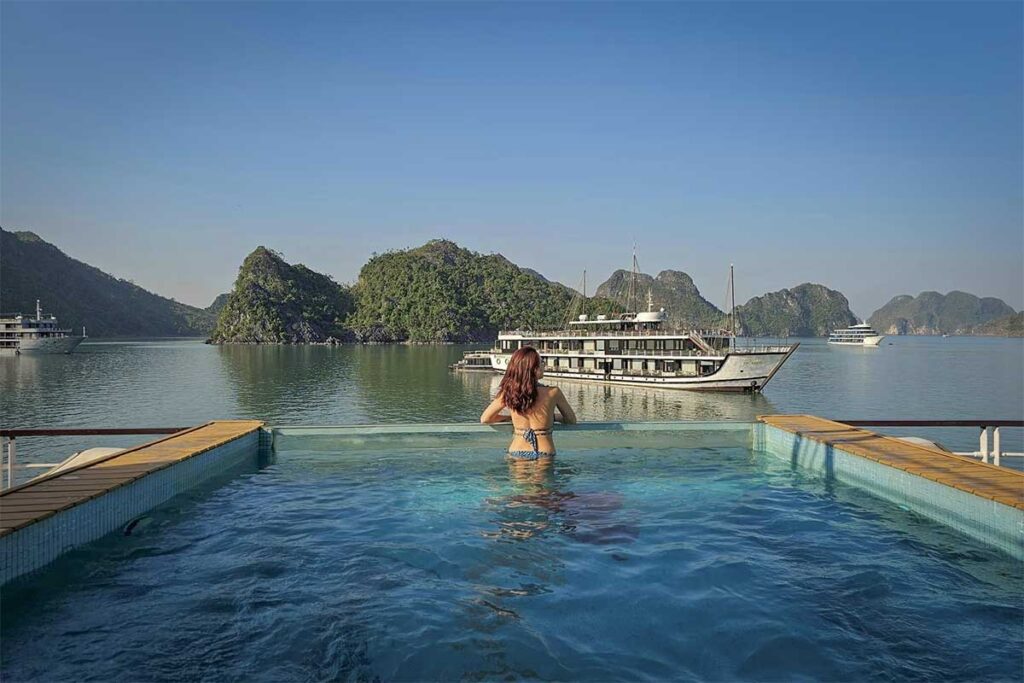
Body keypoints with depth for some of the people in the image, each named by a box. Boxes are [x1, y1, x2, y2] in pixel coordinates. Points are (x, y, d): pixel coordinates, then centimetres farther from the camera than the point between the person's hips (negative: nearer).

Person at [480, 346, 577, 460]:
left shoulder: (508, 393, -4)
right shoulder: (553, 393, -9)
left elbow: (484, 419, 7)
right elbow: (572, 420, 5)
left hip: (517, 455, 2)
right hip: (544, 455, -2)